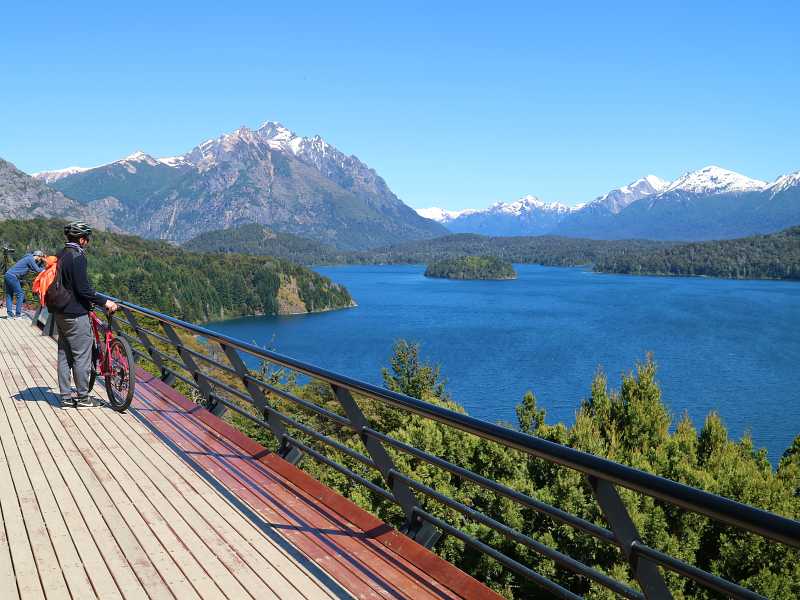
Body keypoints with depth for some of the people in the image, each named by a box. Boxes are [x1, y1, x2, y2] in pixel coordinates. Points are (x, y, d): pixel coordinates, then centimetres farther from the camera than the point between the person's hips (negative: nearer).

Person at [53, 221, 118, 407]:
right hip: (76, 315, -9)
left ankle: (65, 396, 18)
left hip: (61, 313, 10)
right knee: (82, 356, -1)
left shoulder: (62, 255, 12)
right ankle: (82, 397, 6)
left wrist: (90, 300, 27)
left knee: (64, 355, 13)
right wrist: (104, 301, -15)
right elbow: (83, 288, -21)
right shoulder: (77, 256, -17)